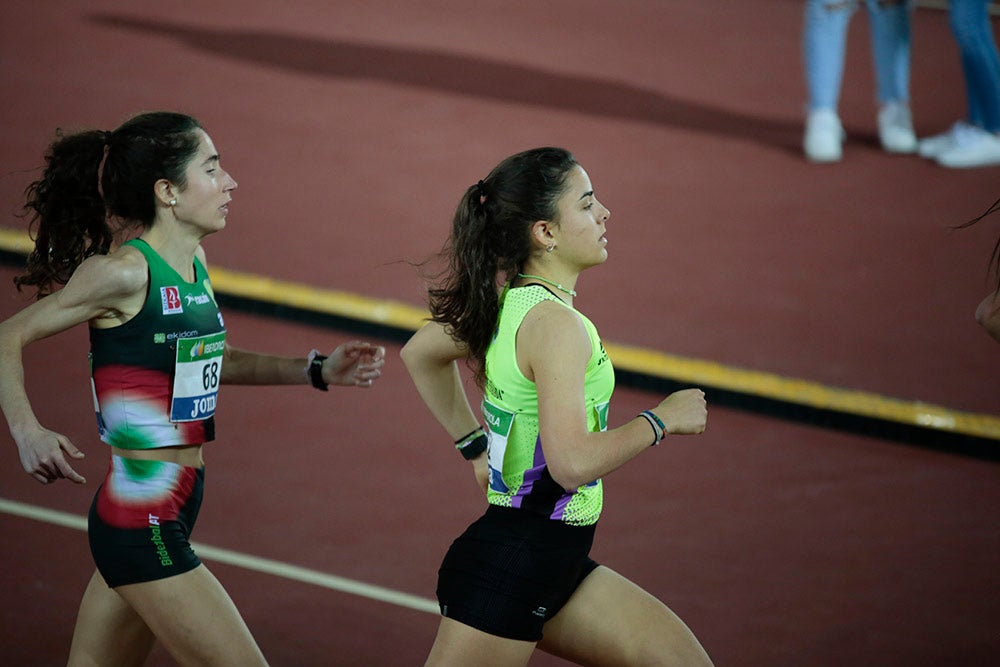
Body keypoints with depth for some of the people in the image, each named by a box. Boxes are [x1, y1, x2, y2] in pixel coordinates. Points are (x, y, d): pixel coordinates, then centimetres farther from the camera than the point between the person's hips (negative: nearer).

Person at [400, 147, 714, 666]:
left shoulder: (506, 301, 6)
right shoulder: (555, 324, -20)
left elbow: (419, 354, 24)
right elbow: (572, 462, -29)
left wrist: (475, 446, 25)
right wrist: (661, 420, -16)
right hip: (508, 567, -10)